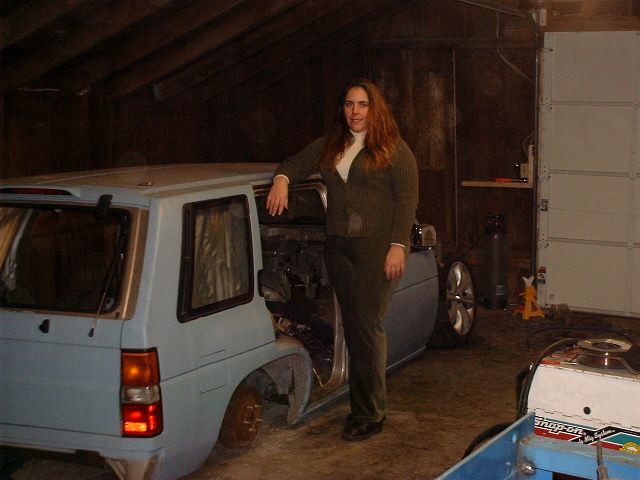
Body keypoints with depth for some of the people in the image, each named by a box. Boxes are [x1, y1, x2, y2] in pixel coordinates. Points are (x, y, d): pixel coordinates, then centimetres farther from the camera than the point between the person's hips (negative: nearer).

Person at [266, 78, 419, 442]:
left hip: (379, 247, -6)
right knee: (353, 327, 7)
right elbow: (297, 164, 17)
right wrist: (282, 179, -7)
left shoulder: (394, 149, -2)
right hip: (339, 247, 6)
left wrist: (397, 246, -14)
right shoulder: (329, 147, 16)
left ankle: (370, 415, -1)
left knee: (368, 325, -9)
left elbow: (407, 199, -6)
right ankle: (365, 406, 16)